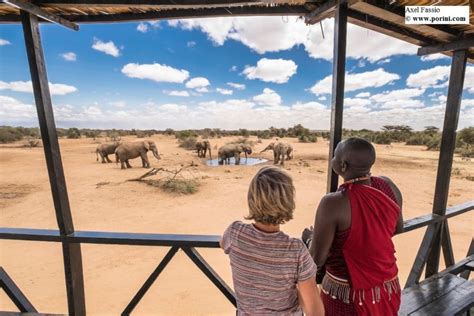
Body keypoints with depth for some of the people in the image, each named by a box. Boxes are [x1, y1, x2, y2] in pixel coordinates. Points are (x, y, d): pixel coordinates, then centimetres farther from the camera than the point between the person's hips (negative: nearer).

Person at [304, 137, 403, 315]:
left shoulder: (333, 203, -29)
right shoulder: (388, 186, -12)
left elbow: (316, 259, -20)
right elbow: (398, 228, 7)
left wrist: (310, 238, -1)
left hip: (348, 295, -5)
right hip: (388, 289, 5)